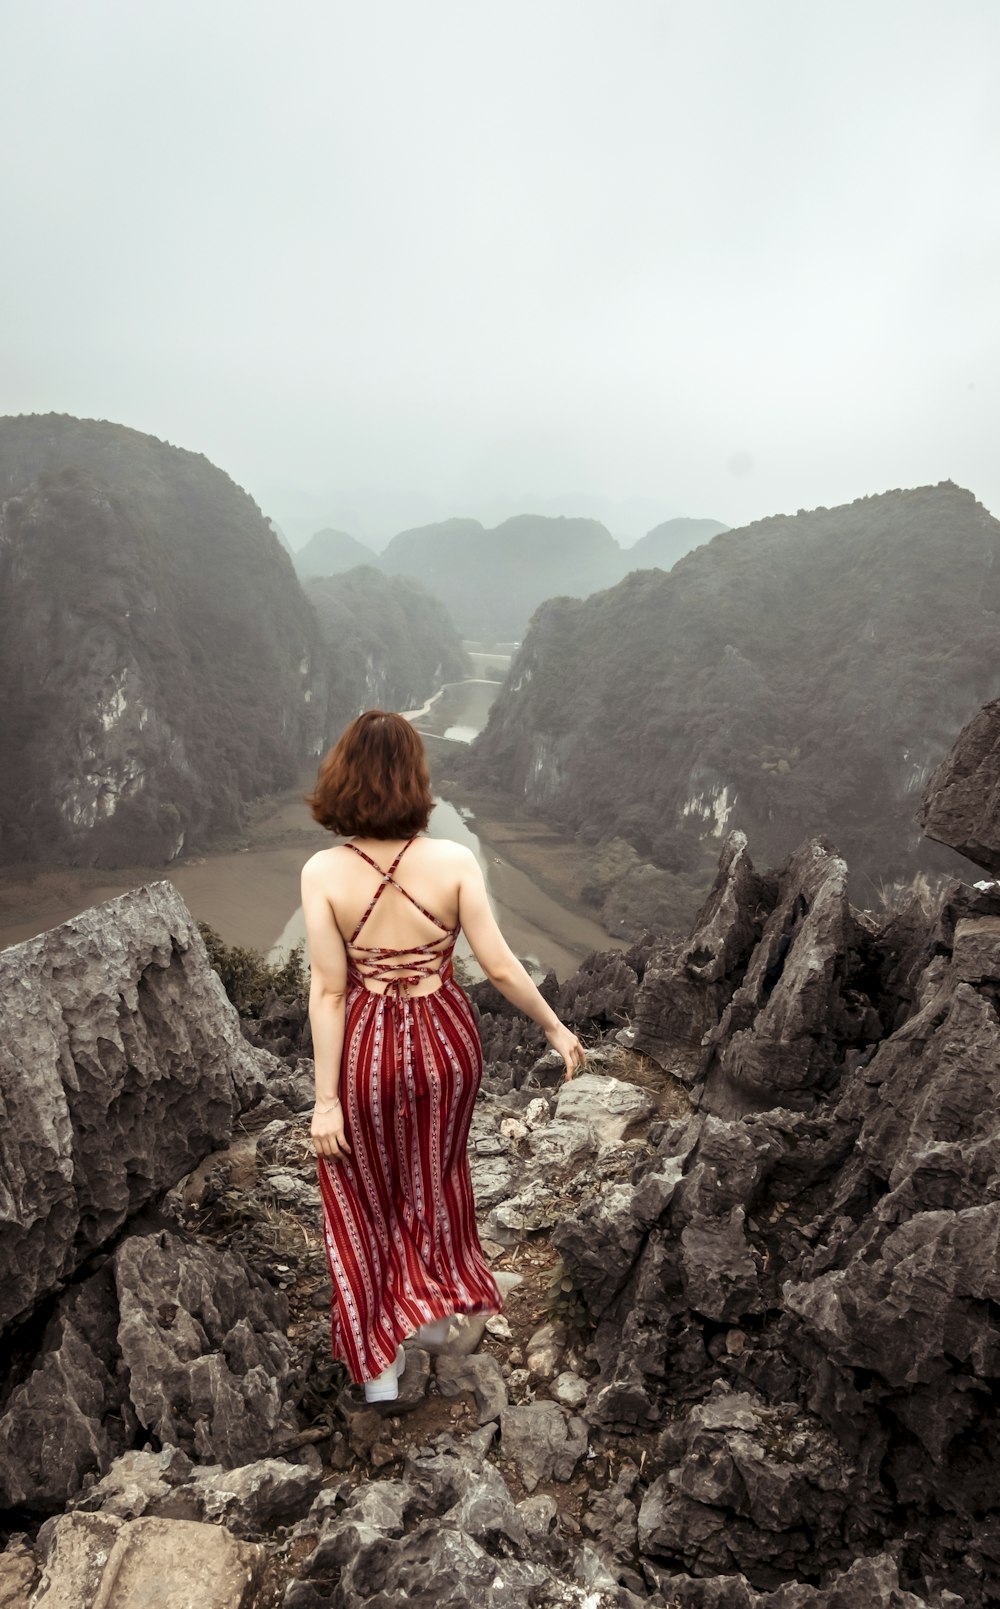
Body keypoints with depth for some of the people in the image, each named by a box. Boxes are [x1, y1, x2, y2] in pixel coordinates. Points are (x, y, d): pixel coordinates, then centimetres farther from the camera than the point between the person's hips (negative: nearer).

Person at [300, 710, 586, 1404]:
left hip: (366, 1050, -1)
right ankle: (438, 1306, 50)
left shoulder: (323, 872, -18)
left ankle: (380, 1363, 37)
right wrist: (557, 1029, 3)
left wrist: (326, 1099, -7)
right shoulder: (454, 861, -16)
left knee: (366, 1195, 22)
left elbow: (328, 991, -15)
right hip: (446, 1040, 1)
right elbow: (501, 966, -12)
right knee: (437, 1172, 30)